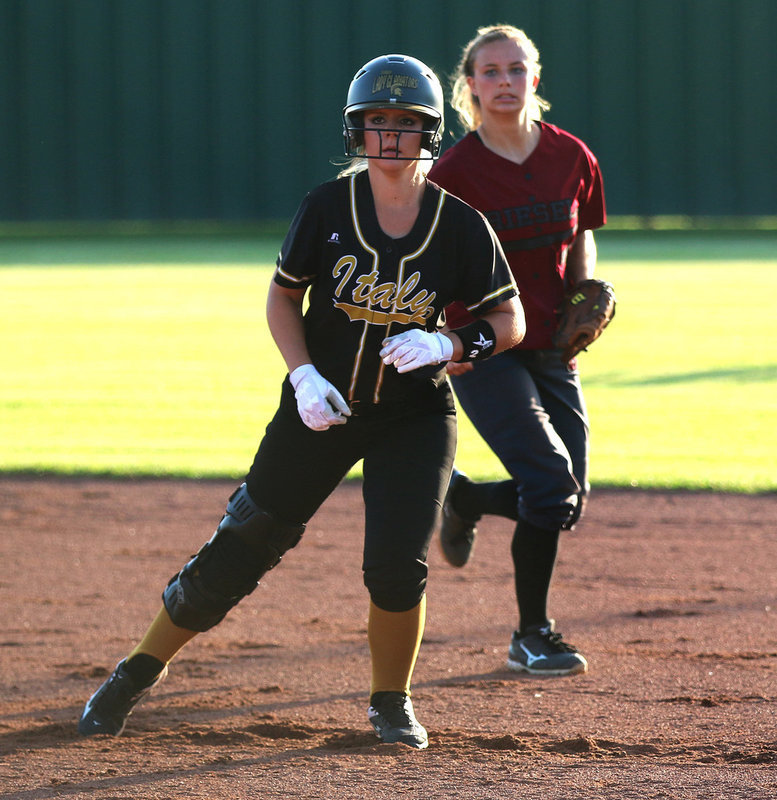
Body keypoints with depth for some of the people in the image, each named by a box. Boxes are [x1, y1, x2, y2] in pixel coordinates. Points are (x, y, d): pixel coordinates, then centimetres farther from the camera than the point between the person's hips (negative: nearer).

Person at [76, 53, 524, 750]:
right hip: (322, 406, 1)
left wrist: (449, 343, -22)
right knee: (240, 548, 2)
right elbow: (284, 295, 3)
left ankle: (392, 703, 12)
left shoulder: (460, 226, -9)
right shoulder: (328, 207, -8)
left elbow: (510, 322, -3)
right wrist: (303, 373, -13)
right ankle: (143, 669, 20)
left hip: (415, 418, 0)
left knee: (397, 565, -13)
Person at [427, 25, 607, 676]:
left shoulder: (571, 157, 2)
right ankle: (531, 637, 0)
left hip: (551, 347, 5)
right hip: (481, 348, -5)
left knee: (566, 502, 4)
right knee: (550, 483, -17)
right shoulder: (454, 171, -10)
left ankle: (463, 498, 36)